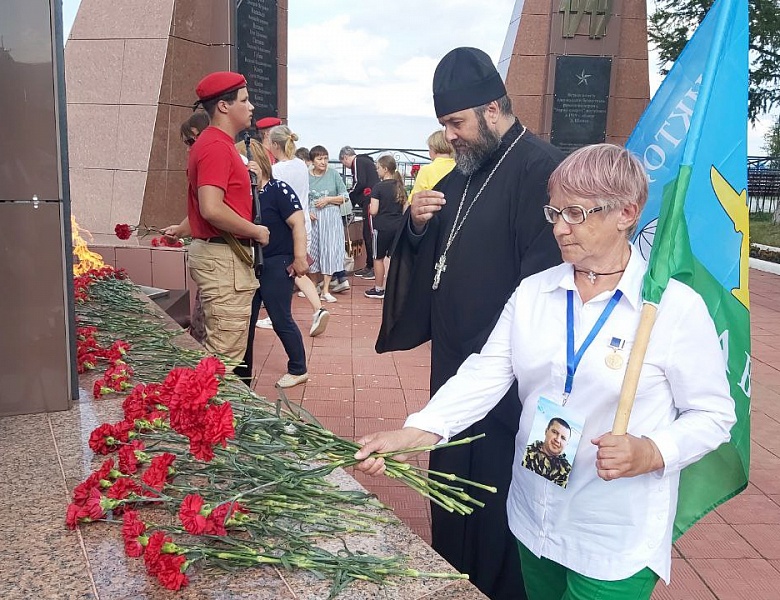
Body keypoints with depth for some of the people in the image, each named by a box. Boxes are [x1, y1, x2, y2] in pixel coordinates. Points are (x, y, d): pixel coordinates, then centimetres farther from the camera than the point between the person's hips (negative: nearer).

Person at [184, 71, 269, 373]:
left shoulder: (214, 142, 17)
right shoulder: (217, 146, -16)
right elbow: (211, 209, -26)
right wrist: (256, 231, -14)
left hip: (211, 252, 11)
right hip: (223, 257, -11)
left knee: (212, 350, 17)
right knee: (226, 356, -5)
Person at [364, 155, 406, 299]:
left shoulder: (378, 187, -12)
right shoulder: (400, 187, 5)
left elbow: (373, 211, -15)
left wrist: (369, 206, 6)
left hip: (382, 227, -5)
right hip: (398, 226, 5)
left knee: (378, 258, 9)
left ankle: (379, 289, 17)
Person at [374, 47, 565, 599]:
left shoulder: (539, 168, -17)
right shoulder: (464, 171, 11)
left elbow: (544, 284, -20)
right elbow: (432, 257, 16)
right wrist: (418, 224, -4)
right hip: (453, 358, 8)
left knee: (493, 491, 6)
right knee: (450, 477, 20)